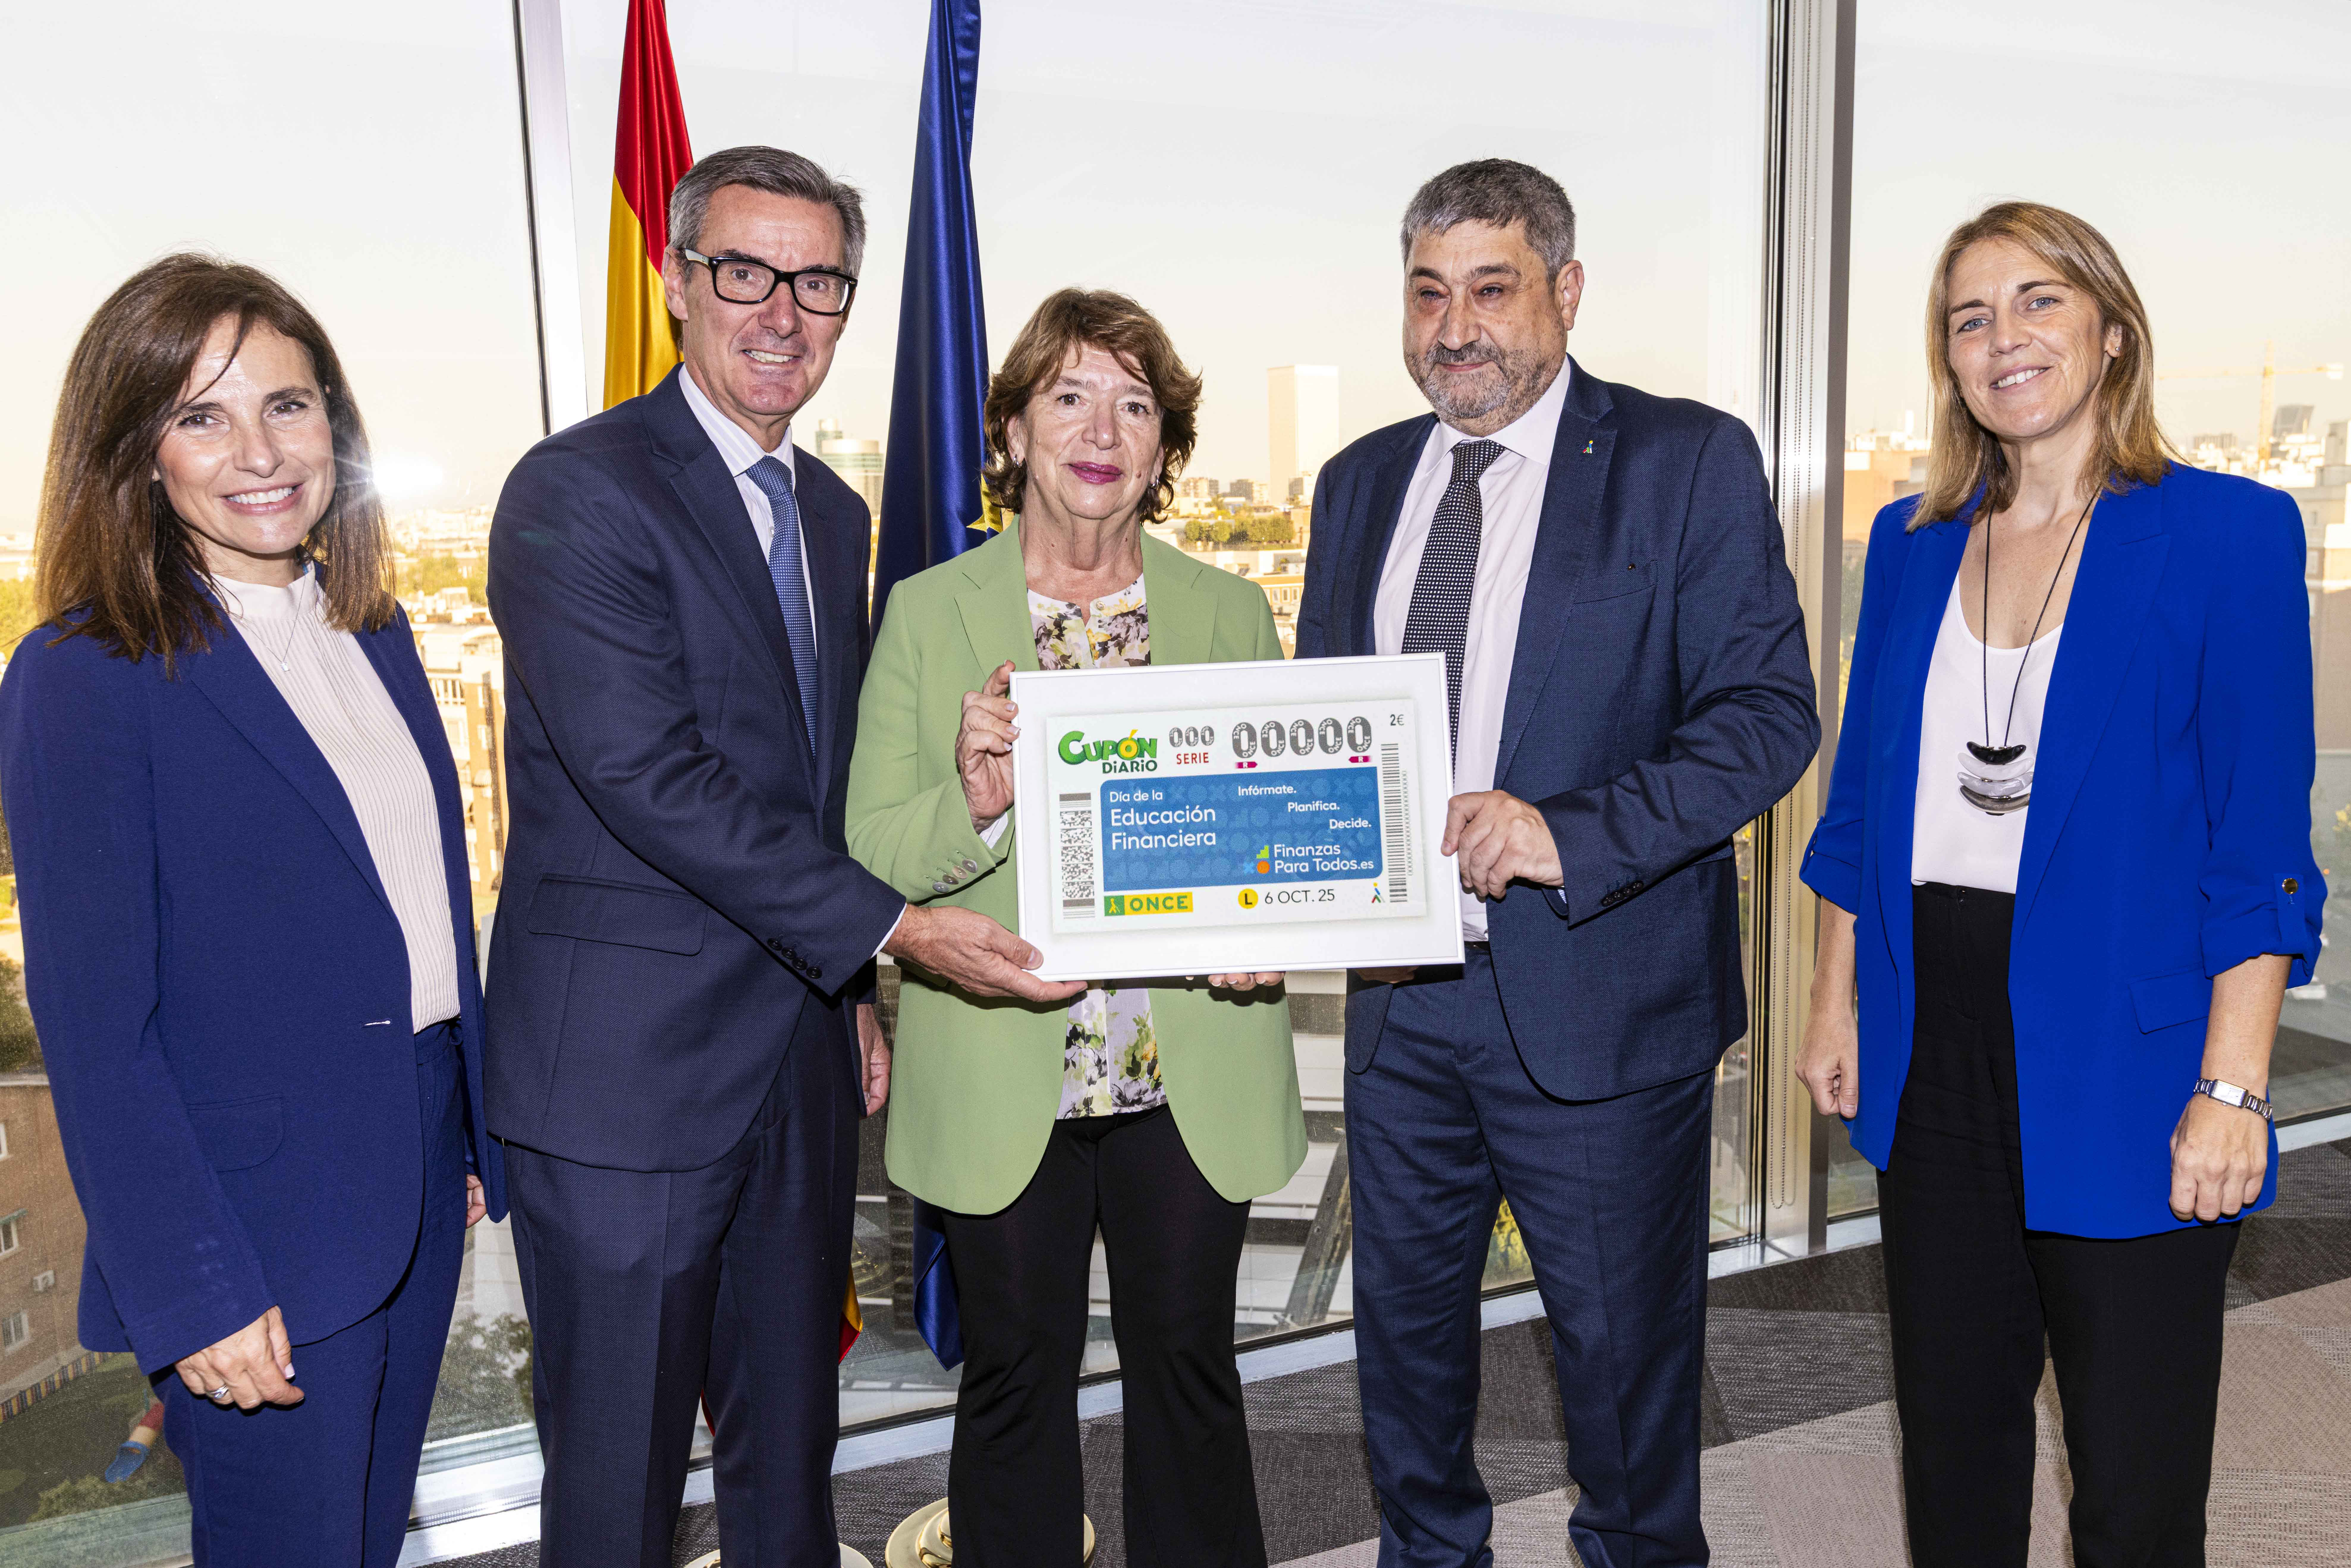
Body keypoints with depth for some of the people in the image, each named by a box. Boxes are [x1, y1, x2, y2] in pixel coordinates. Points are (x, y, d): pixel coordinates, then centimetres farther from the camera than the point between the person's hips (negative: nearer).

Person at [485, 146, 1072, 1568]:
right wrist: (891, 928, -22)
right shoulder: (577, 493, -12)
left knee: (794, 1445, 20)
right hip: (627, 1069, -7)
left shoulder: (835, 514, 13)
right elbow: (649, 776, -21)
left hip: (799, 1059, 7)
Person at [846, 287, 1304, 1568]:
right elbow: (870, 855, -4)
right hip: (1003, 1086, -1)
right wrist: (974, 802, -24)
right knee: (1015, 1380, 13)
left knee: (1190, 1367, 14)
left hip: (1192, 1076, 2)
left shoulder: (1232, 614, 5)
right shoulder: (928, 611, 0)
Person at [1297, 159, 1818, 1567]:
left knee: (1625, 1348, 13)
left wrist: (1569, 830, -25)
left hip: (1597, 1002, -4)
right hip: (1401, 998, 5)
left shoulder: (1691, 462, -6)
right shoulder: (1361, 484, 10)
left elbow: (1770, 711, -12)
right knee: (1405, 1327, 20)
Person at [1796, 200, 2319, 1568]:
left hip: (2117, 1062, -4)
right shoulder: (1913, 543, 8)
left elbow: (2261, 846, -10)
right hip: (1934, 1043, 4)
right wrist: (1839, 1003, 9)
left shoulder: (2229, 533, -6)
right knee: (1951, 1427, 18)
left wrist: (2233, 1090, -14)